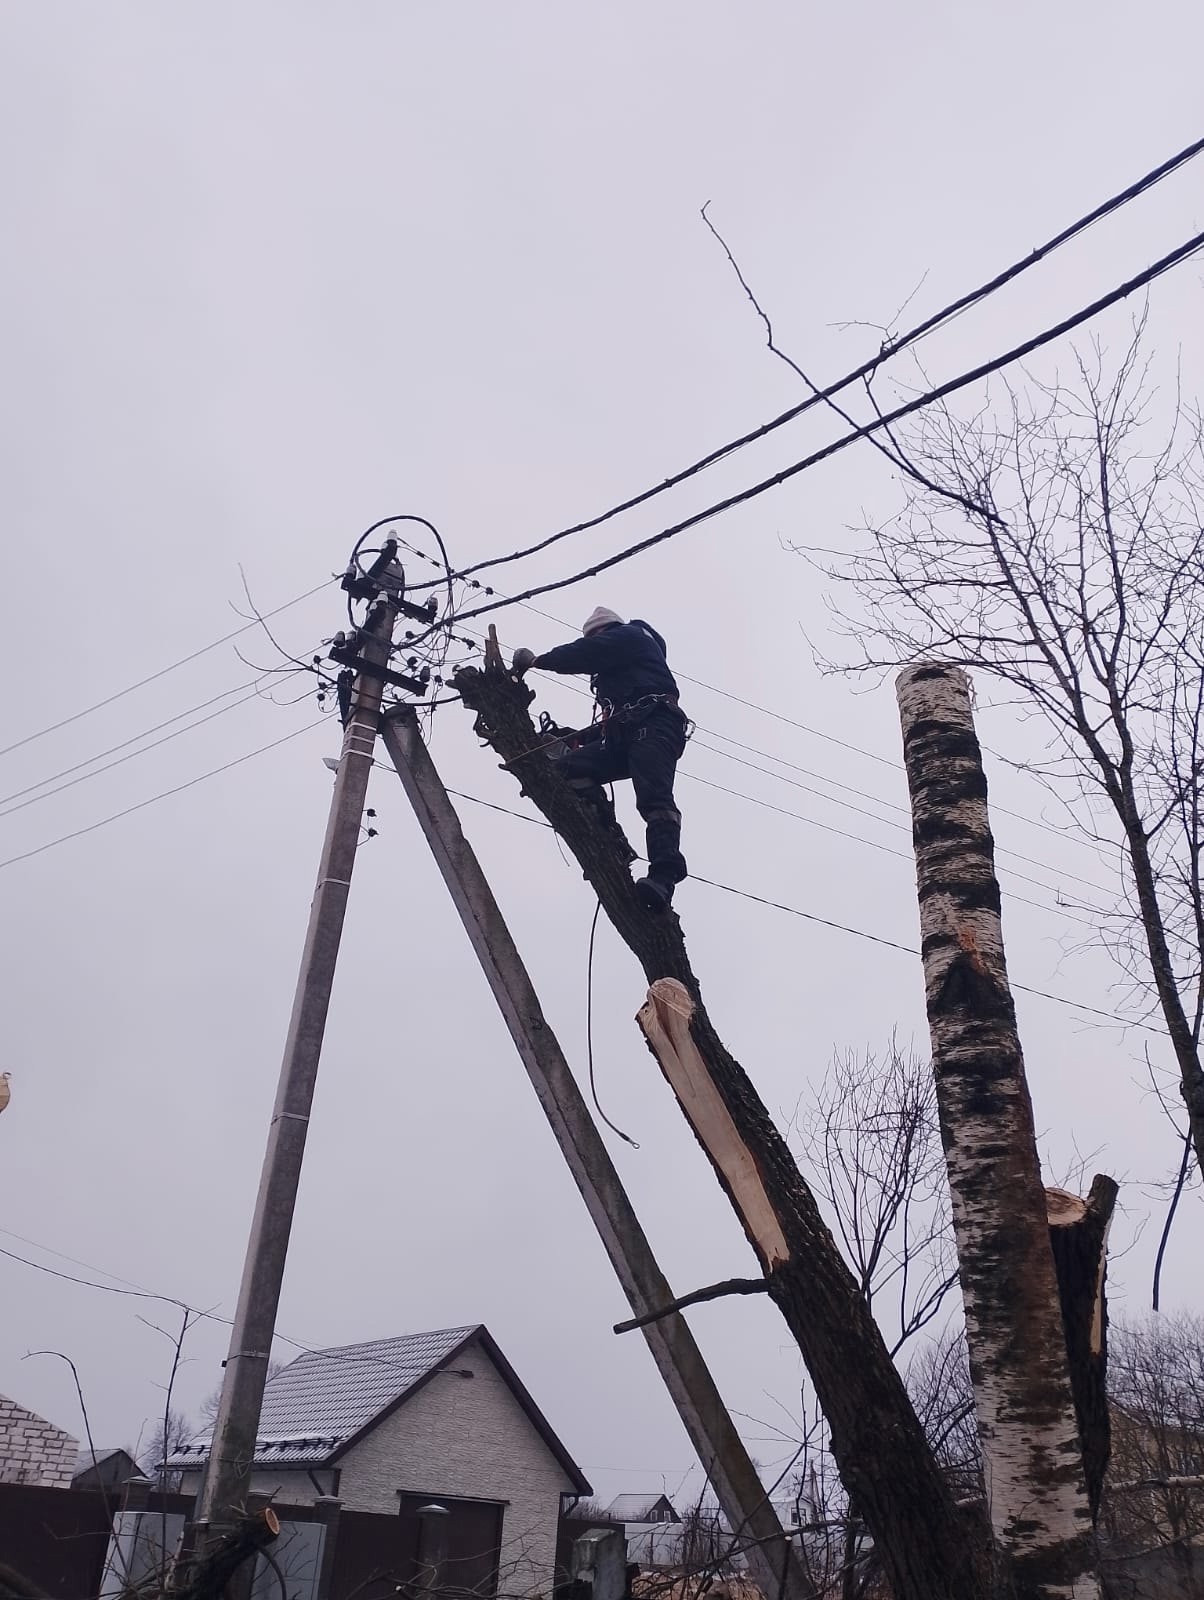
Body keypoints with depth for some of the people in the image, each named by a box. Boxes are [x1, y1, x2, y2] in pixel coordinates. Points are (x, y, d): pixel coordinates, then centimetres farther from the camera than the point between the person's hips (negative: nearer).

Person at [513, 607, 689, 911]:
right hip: (627, 735, 9)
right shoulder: (614, 666, 37)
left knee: (653, 798, -27)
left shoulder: (630, 635, 13)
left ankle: (664, 875, -43)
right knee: (572, 767, -9)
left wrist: (535, 660, 8)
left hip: (654, 725, -9)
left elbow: (584, 653, -1)